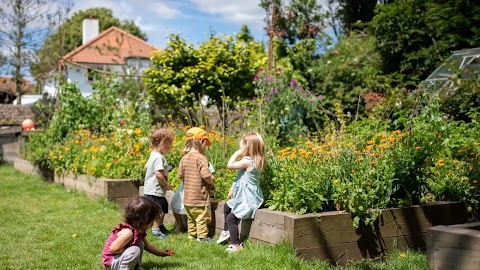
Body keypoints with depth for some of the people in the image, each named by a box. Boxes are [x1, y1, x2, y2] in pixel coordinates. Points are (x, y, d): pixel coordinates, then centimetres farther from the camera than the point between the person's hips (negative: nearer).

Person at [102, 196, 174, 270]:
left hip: (120, 257, 10)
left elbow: (147, 245, 18)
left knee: (141, 244, 13)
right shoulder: (128, 232, -31)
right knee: (135, 251, -29)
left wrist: (161, 252, 22)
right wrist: (129, 250, -19)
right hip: (111, 261, -10)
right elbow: (113, 249, -31)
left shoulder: (139, 230, 0)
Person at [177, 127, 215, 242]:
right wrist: (212, 184, -7)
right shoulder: (201, 158, -17)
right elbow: (206, 175, -25)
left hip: (187, 197, 7)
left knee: (191, 217, 20)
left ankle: (192, 234, 30)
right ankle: (202, 236, 11)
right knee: (202, 217, 5)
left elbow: (180, 175, 7)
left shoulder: (184, 158, 4)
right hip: (200, 195, -7)